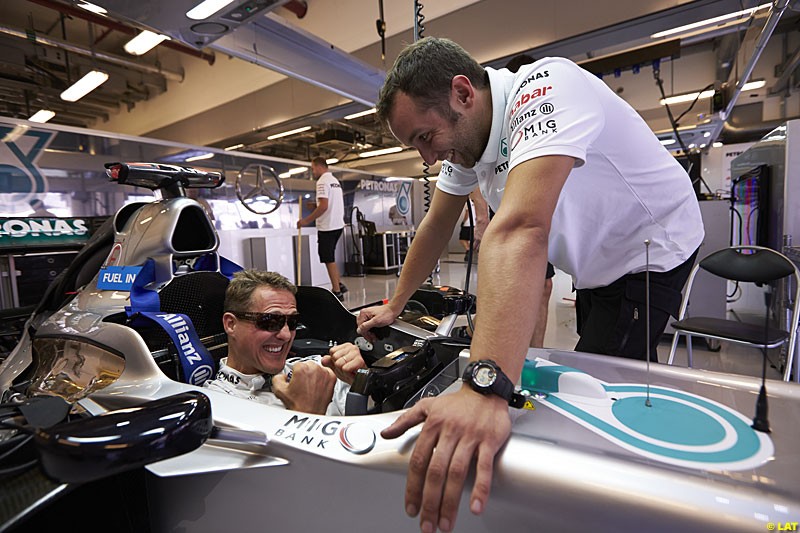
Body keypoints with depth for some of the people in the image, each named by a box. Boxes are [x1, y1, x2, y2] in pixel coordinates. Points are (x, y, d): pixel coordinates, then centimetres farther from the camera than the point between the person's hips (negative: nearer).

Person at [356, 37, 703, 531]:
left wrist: (485, 389, -56)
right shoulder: (463, 133, -7)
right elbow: (437, 225, 0)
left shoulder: (545, 88, -33)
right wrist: (394, 305, 3)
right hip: (597, 265, 8)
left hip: (652, 254, -7)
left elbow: (519, 231, -50)